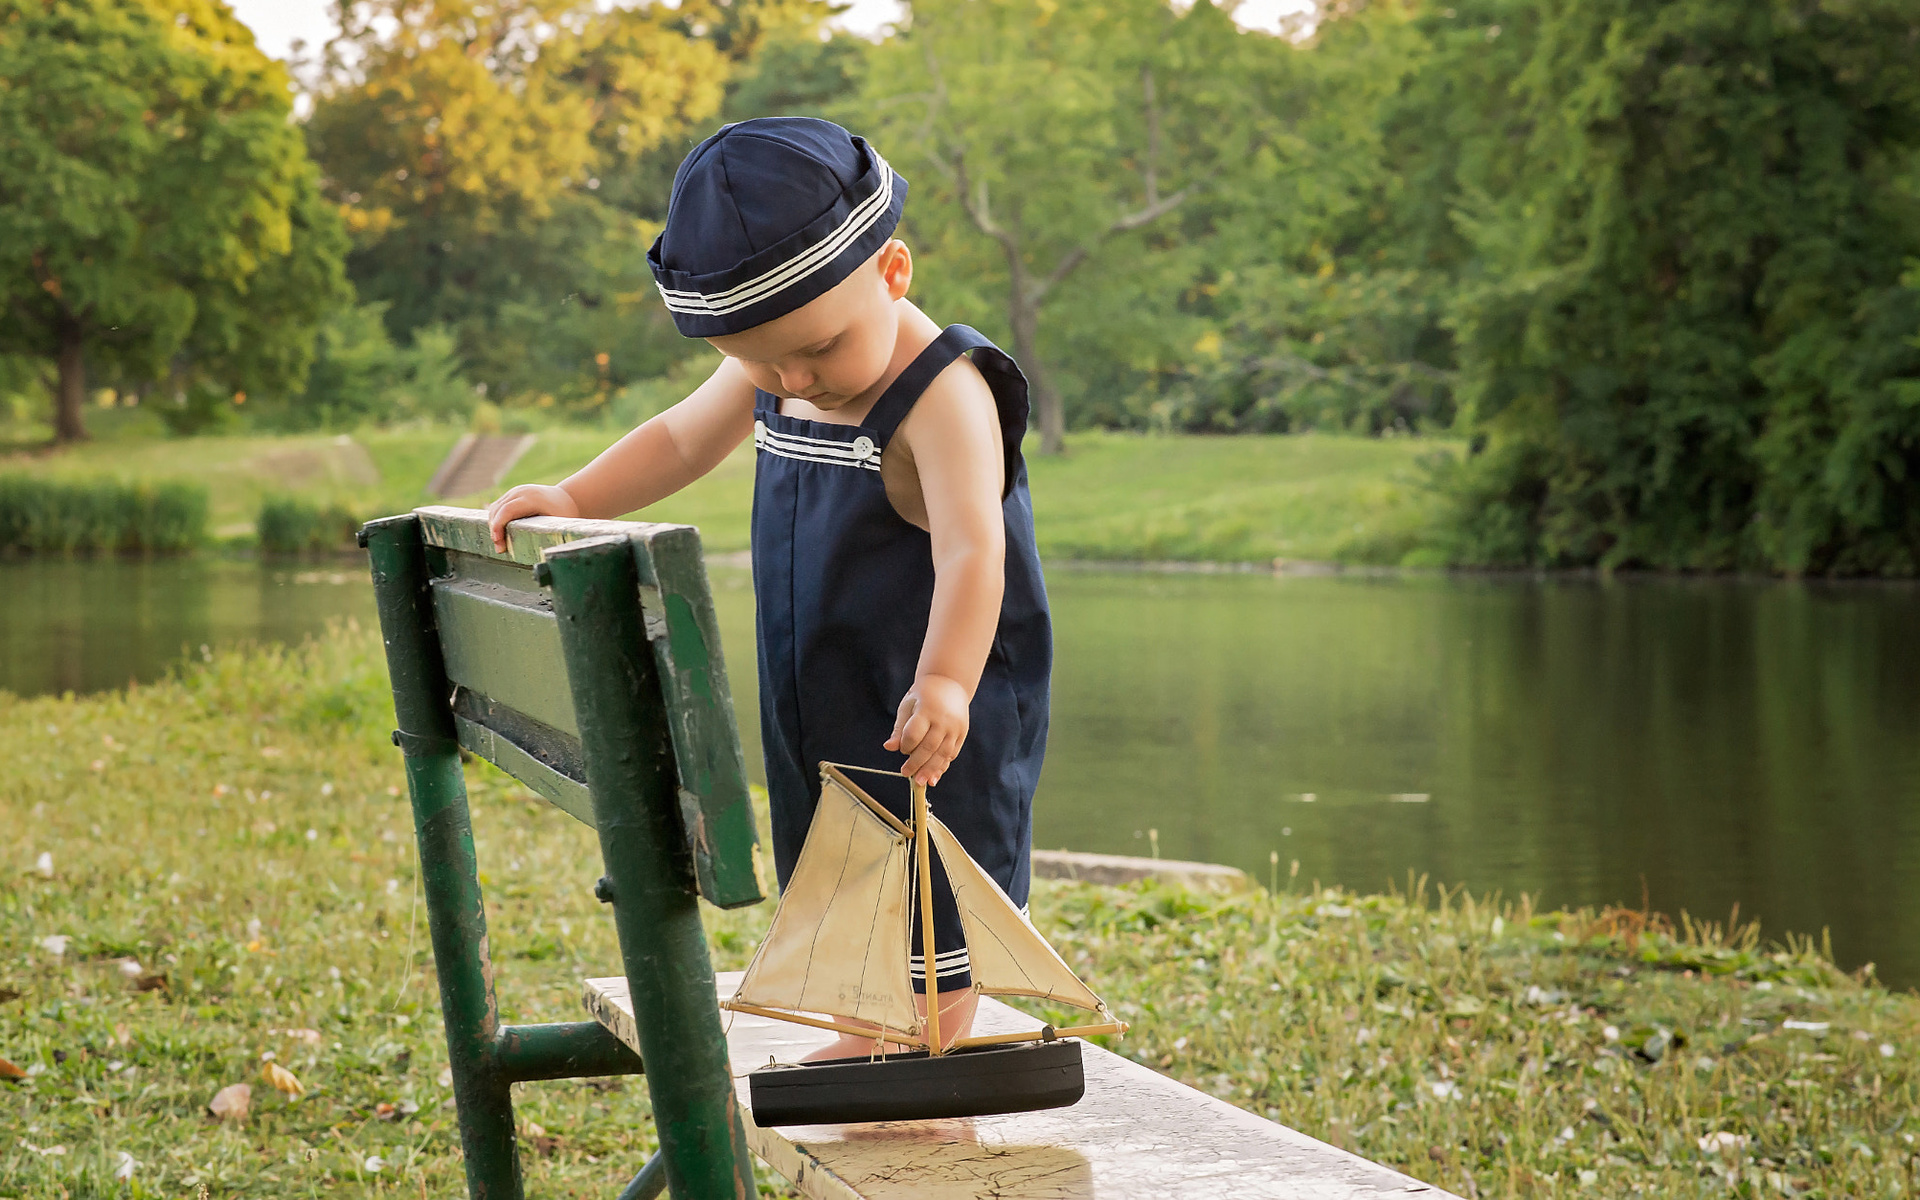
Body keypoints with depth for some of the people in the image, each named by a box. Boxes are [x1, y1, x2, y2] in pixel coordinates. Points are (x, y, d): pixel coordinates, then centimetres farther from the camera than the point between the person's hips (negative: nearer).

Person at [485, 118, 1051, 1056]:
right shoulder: (766, 379, 1)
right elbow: (680, 442, 18)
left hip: (928, 710, -8)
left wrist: (944, 682, -50)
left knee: (930, 894, 1)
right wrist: (572, 499, 4)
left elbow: (971, 548, -37)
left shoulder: (943, 395, -25)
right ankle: (865, 1046, 35)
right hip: (816, 700, 8)